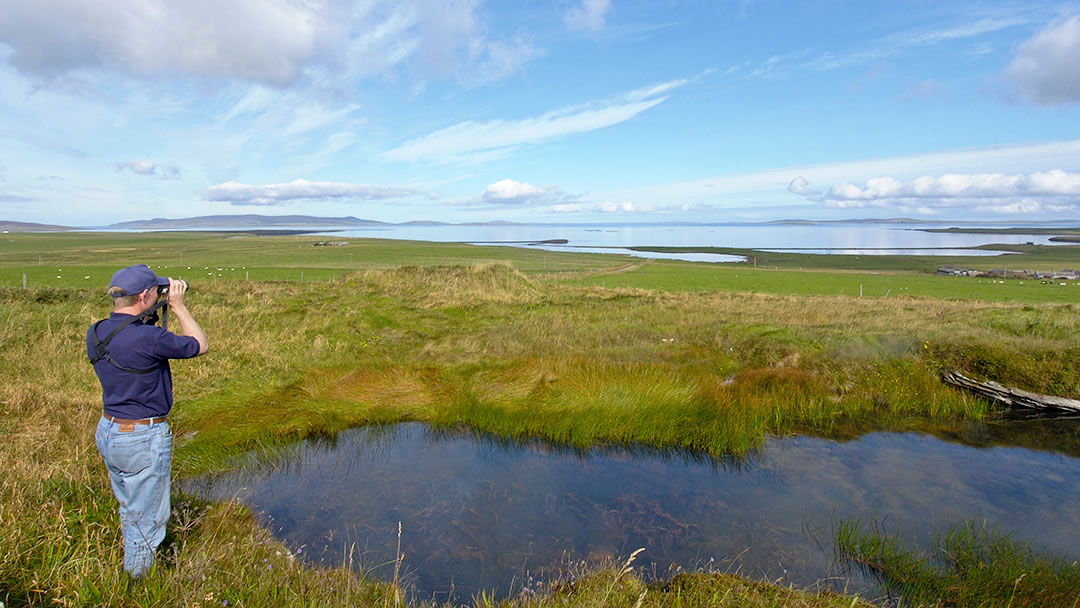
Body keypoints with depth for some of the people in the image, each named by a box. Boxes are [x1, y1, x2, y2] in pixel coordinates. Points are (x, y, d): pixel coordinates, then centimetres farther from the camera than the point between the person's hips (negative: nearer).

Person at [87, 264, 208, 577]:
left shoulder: (95, 333, -2)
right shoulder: (148, 337, -27)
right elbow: (199, 346, -12)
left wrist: (146, 317, 8)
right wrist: (178, 307, -5)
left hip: (106, 432, 9)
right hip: (143, 439, -8)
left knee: (130, 510, 26)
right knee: (146, 519, 9)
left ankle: (132, 565, 44)